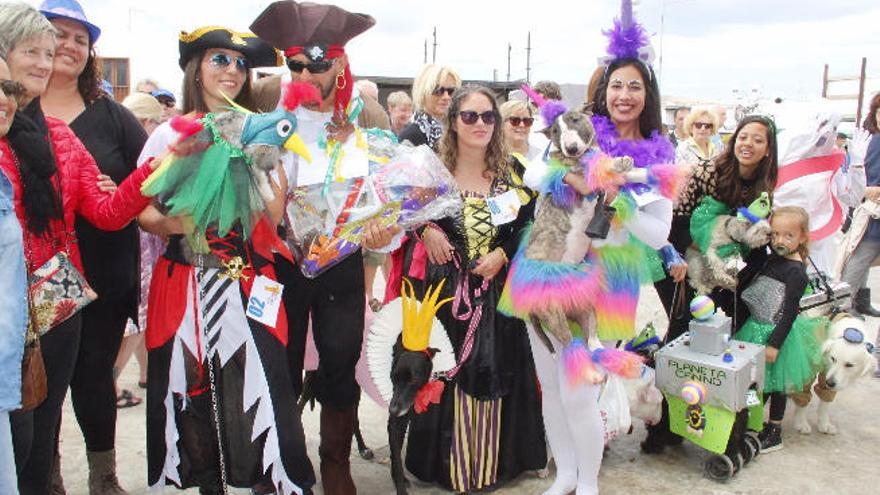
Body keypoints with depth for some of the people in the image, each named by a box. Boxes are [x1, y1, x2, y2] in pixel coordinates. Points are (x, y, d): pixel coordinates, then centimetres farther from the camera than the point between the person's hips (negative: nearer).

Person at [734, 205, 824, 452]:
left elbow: (790, 312, -18)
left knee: (775, 383, 5)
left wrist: (775, 343, -18)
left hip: (778, 333, -7)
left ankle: (774, 434, 18)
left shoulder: (796, 272, -17)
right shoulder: (773, 260, 4)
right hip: (758, 328, 7)